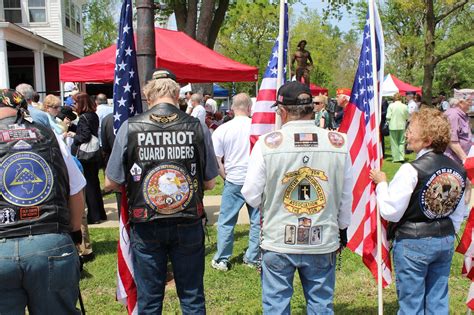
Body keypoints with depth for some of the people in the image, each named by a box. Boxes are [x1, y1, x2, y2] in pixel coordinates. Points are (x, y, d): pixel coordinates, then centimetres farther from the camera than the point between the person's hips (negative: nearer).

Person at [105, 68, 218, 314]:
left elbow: (111, 183, -2)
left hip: (146, 227, 0)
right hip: (188, 224, 1)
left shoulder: (130, 127, -8)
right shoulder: (197, 127, -5)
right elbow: (209, 182, 2)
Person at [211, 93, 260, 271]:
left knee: (226, 222, 11)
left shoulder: (222, 129, -5)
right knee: (257, 221, 13)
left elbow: (216, 160, -4)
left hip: (234, 182, 0)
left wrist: (226, 177, 8)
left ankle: (221, 260, 18)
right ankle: (253, 258, 22)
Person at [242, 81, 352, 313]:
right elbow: (346, 196, 4)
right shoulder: (339, 143, -6)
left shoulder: (267, 143, -13)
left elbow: (251, 196, -8)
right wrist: (342, 229, 19)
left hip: (278, 242, -2)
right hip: (323, 242, 2)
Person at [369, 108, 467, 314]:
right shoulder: (458, 170, 0)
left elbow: (390, 212, -17)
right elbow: (458, 214, 9)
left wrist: (381, 183, -5)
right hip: (446, 242, 6)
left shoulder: (411, 171, -22)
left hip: (413, 243, -6)